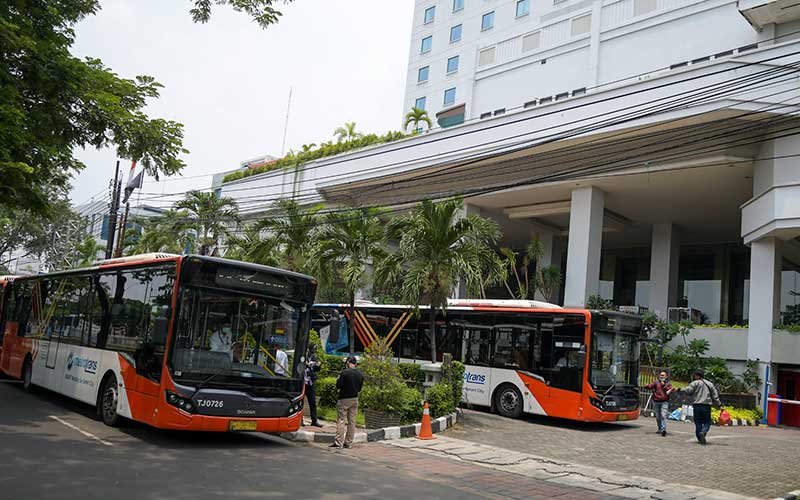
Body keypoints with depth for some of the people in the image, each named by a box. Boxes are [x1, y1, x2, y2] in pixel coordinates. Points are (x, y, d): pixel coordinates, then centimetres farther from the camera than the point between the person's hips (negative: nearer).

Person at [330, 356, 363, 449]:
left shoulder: (345, 372, -14)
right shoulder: (360, 374, 5)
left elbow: (338, 385, -14)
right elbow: (359, 388, 11)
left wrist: (338, 379, 4)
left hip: (344, 399, -6)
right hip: (355, 399, 6)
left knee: (341, 420, -3)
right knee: (352, 421, 9)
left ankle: (339, 442, -6)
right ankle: (349, 442, 13)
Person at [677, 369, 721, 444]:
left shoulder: (695, 383, -3)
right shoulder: (709, 384, 11)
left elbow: (688, 390, -15)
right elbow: (715, 395, 13)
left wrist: (681, 389, -4)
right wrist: (719, 404, 17)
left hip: (697, 405, -2)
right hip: (706, 405, 2)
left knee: (698, 422, 6)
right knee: (707, 422, 8)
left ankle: (700, 438, 5)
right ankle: (703, 432, -20)